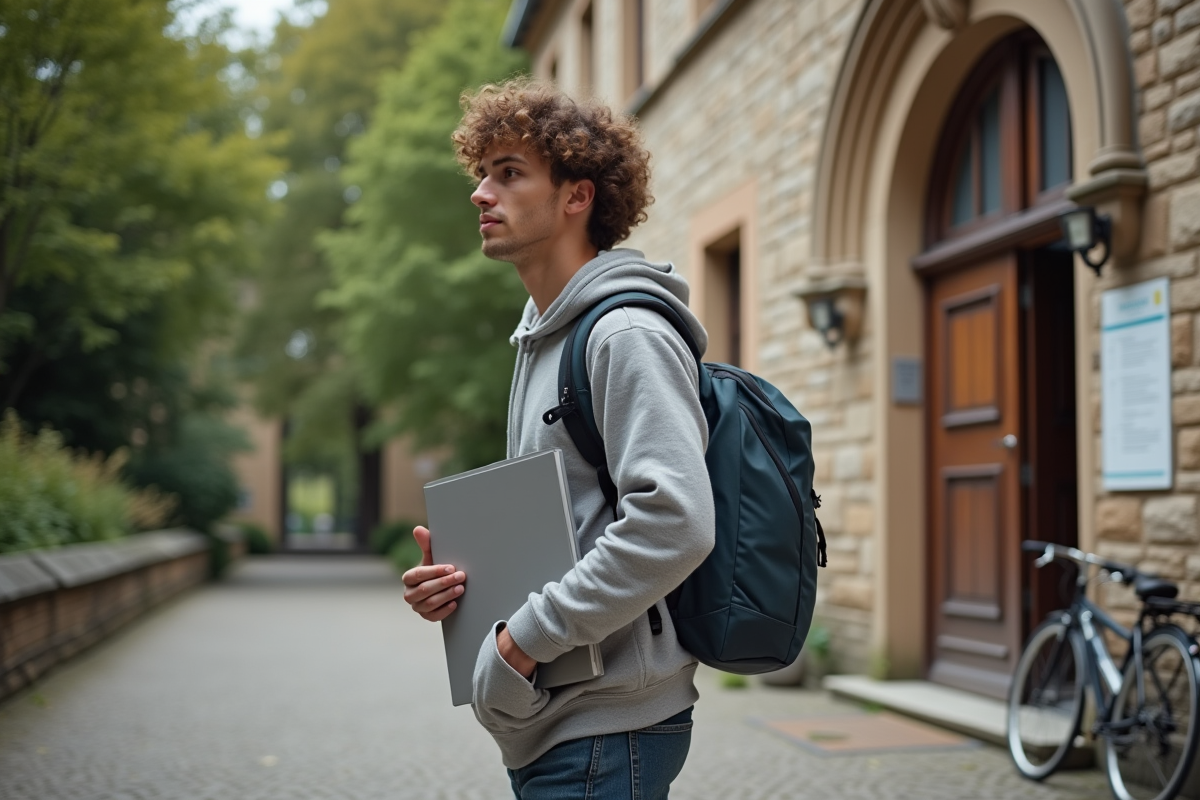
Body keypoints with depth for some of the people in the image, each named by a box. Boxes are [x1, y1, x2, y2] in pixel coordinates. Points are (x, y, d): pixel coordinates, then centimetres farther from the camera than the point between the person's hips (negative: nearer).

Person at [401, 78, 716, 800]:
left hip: (606, 732, -9)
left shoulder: (628, 334, -15)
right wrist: (465, 576, 4)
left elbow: (674, 522, -27)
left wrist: (522, 638, -22)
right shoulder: (539, 340, 15)